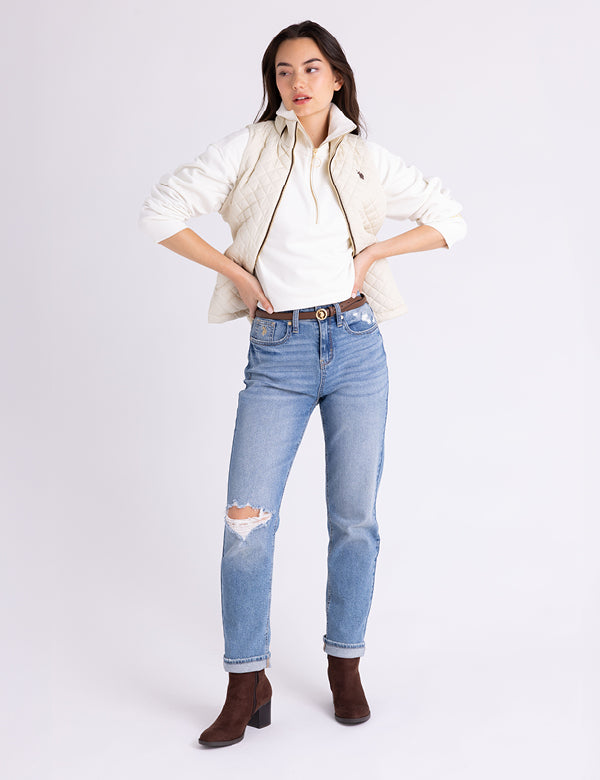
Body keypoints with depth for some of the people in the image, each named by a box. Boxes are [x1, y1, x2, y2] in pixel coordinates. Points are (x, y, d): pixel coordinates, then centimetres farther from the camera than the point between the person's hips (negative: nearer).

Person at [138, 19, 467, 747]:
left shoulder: (366, 159, 8)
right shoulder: (250, 147, 3)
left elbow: (449, 217, 13)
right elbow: (160, 213, 2)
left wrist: (374, 253, 0)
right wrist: (233, 268, -4)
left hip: (355, 345, 2)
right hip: (277, 354, -1)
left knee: (354, 518, 7)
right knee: (247, 517, -6)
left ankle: (345, 665, 25)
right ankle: (247, 683, 10)